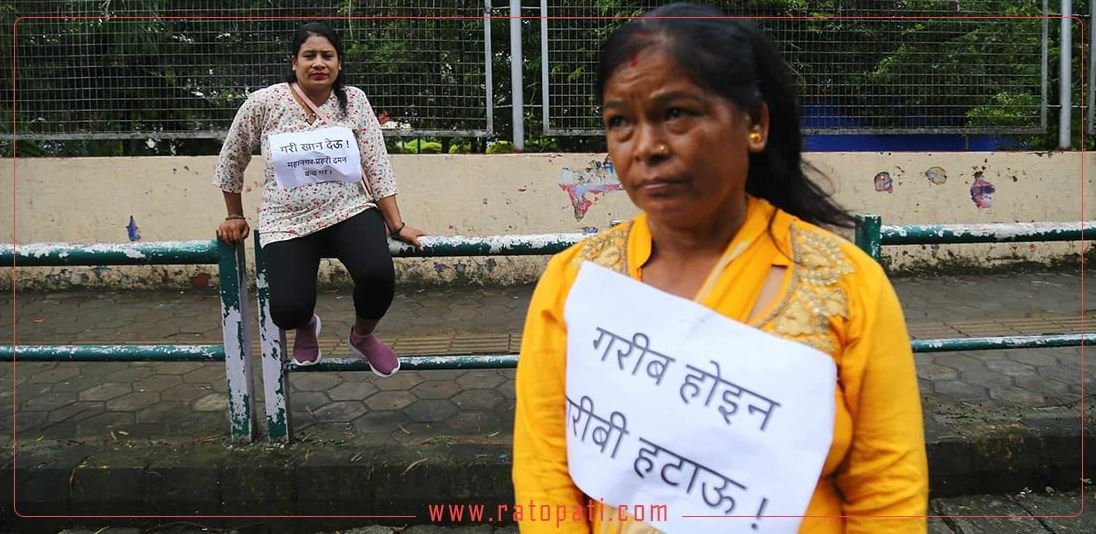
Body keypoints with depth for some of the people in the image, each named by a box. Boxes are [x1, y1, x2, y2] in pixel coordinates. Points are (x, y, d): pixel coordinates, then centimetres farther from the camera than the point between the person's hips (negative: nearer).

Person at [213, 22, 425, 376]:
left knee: (378, 274, -28)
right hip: (288, 222, 0)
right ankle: (306, 325, 22)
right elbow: (231, 160, 9)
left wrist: (397, 225, -9)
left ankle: (362, 337, 8)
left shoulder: (354, 101, -1)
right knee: (288, 311, -21)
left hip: (349, 212, 1)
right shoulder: (264, 103, -5)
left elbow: (377, 167, -3)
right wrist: (235, 217, 15)